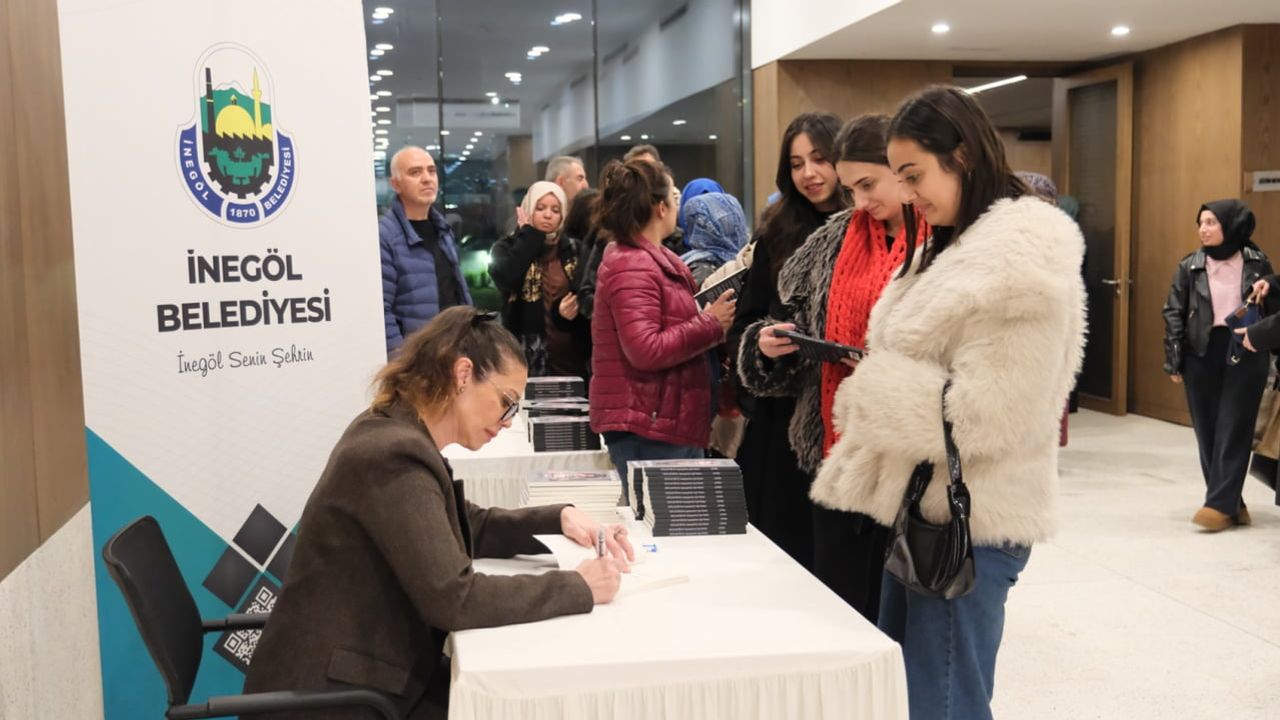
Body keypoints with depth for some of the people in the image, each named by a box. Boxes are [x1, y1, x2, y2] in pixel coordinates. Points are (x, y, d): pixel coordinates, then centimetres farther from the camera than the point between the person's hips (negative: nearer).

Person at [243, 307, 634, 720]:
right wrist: (578, 587, -18)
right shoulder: (394, 455, -23)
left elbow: (467, 528, 20)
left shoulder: (399, 435, 7)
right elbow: (454, 599, -27)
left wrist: (559, 519, 6)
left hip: (374, 678, 9)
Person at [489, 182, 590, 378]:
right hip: (528, 357, -3)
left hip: (568, 355, 3)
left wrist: (574, 307, -9)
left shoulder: (573, 249, 11)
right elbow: (506, 279, -19)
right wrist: (529, 234, -8)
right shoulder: (507, 248, 3)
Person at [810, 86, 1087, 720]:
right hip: (925, 503, 10)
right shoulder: (955, 245, 14)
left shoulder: (1023, 260, -18)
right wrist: (873, 388, 2)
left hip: (969, 519, -10)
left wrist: (869, 393, -14)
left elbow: (983, 417, -23)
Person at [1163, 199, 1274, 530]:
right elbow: (1174, 313, 4)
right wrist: (1173, 360, 0)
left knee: (1233, 431, -4)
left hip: (1245, 354, -2)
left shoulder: (1257, 263, 2)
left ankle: (1219, 504, -3)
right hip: (1201, 356, 2)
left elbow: (1273, 307, 7)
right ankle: (1232, 503, 16)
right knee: (1207, 432, 5)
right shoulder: (1189, 267, 4)